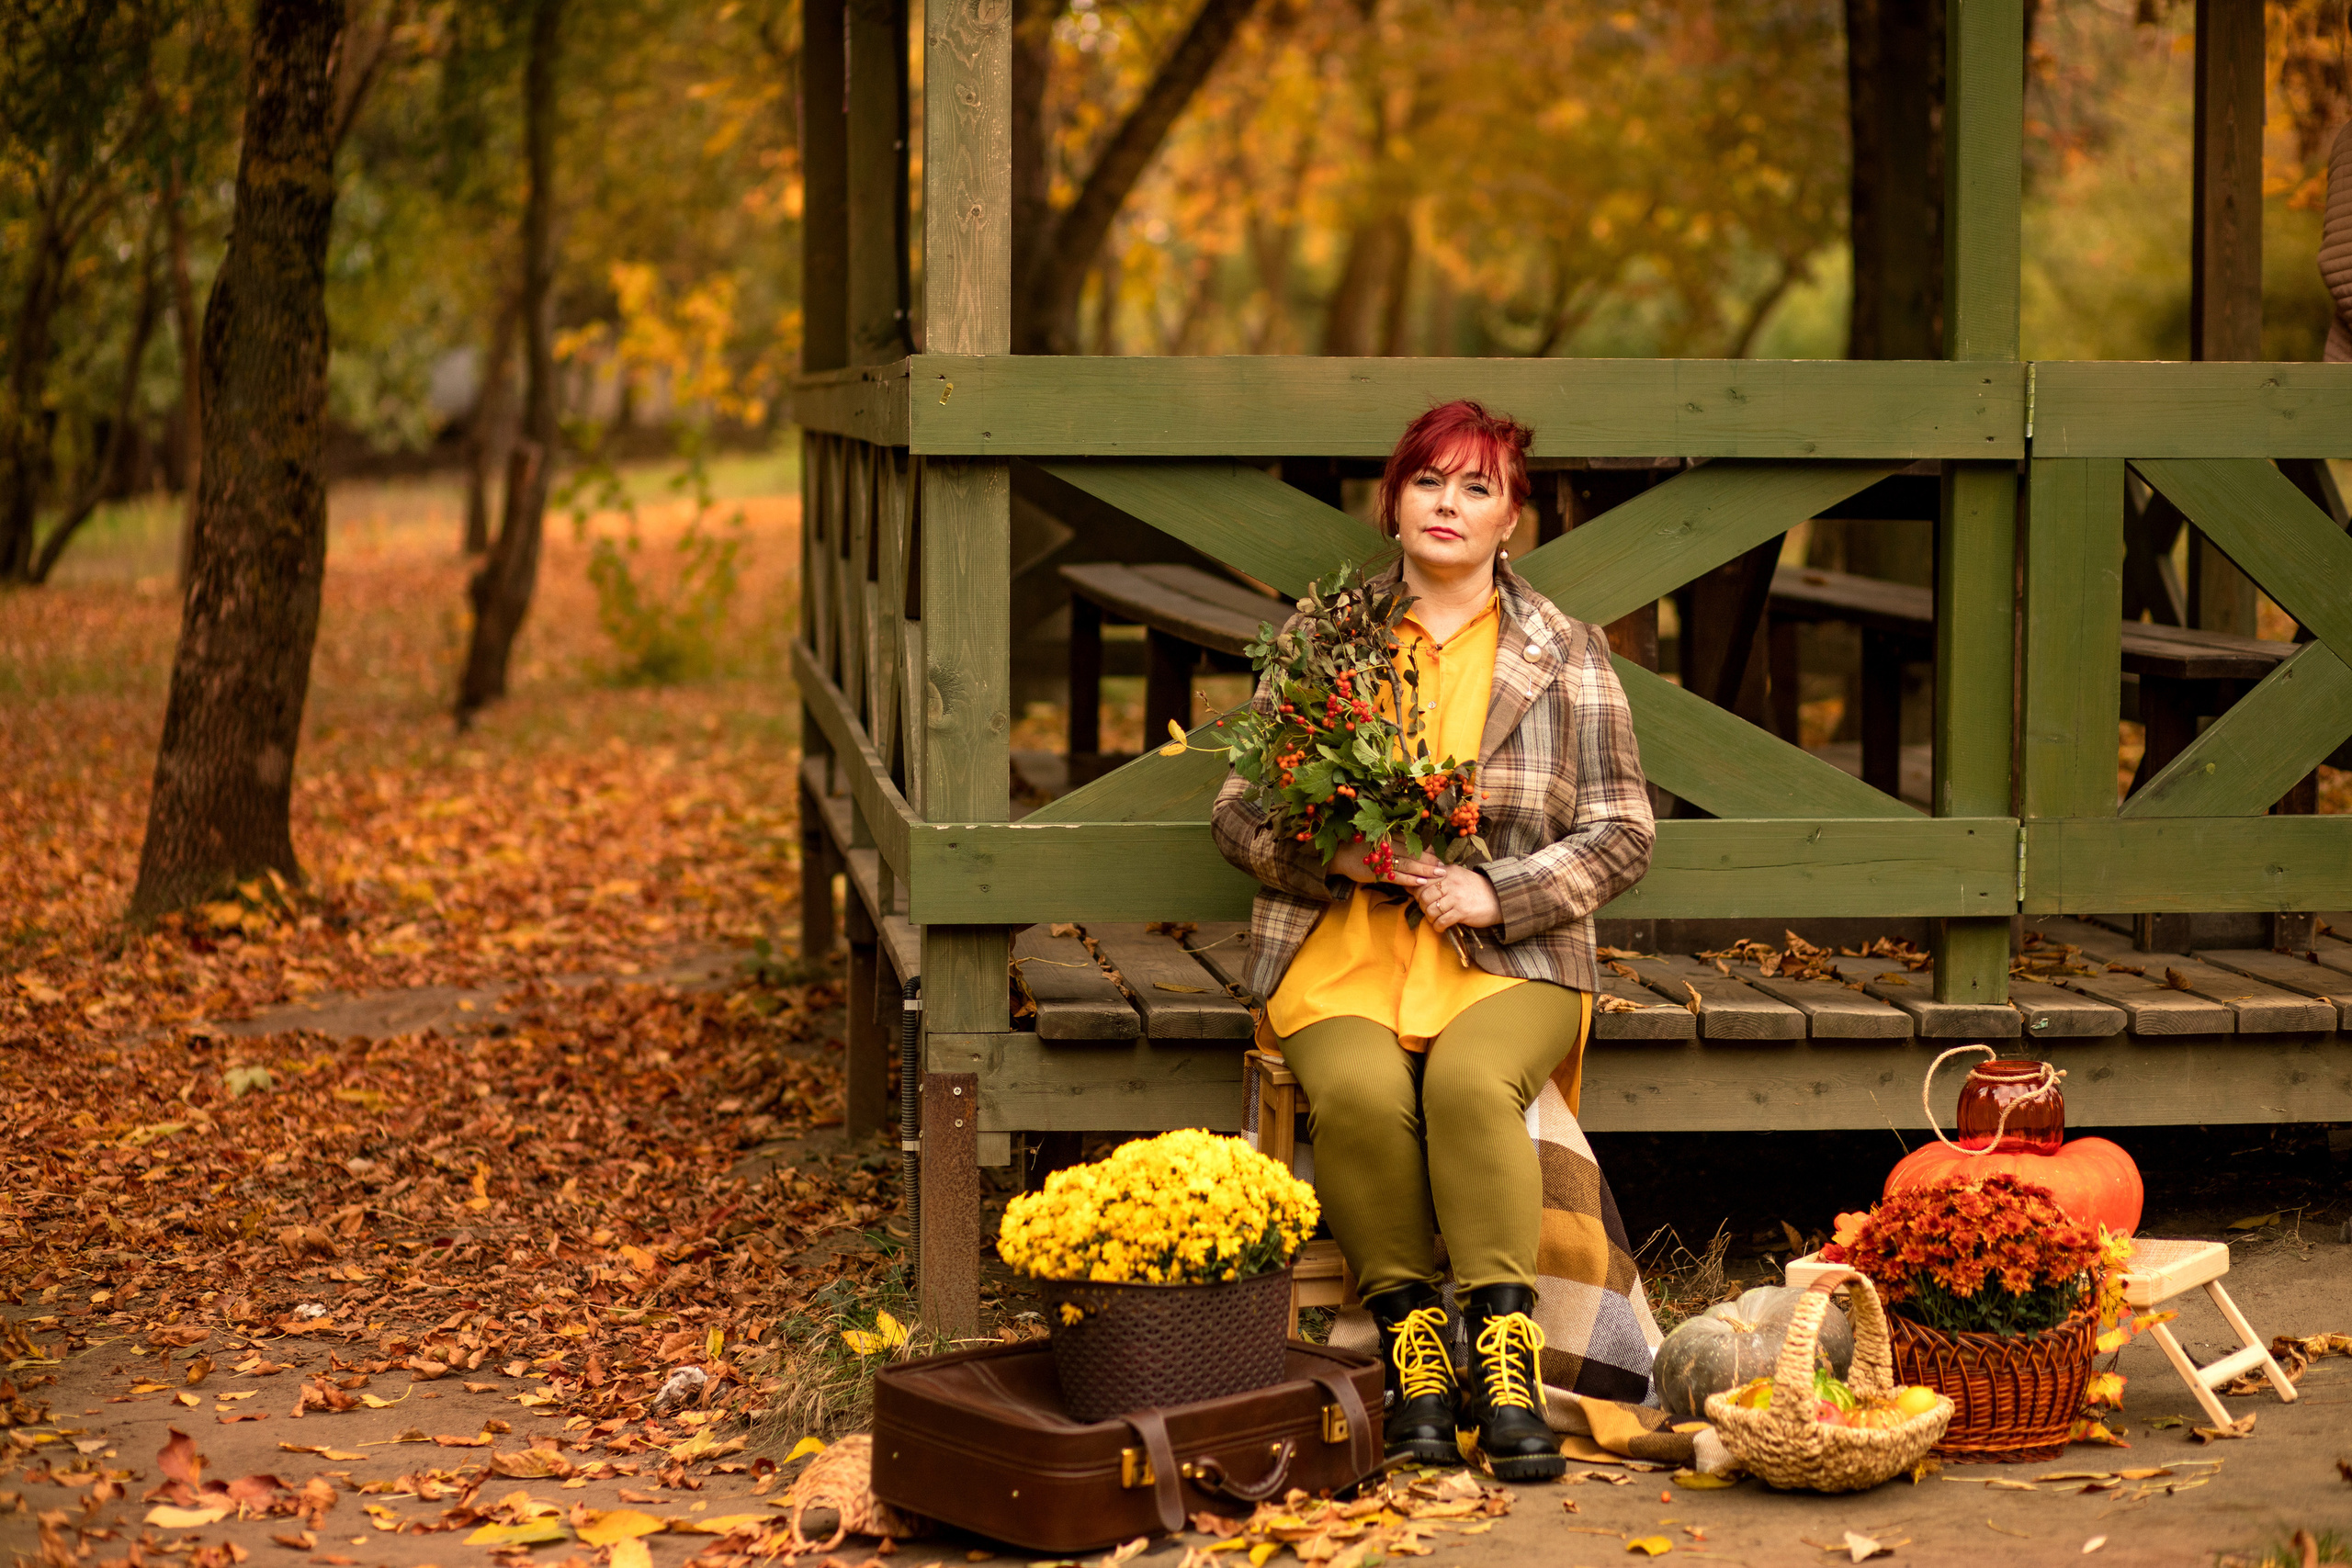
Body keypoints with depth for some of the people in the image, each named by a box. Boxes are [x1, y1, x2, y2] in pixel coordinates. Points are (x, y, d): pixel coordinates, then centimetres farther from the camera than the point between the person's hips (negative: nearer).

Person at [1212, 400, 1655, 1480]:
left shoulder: (1566, 655, 9)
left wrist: (1497, 894, -10)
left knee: (1470, 1081, -34)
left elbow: (1622, 833, 7)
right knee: (1362, 1092, -32)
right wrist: (1328, 853, -11)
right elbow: (1238, 810, 11)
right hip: (1342, 942, 1)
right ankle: (1408, 1341, -17)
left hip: (1508, 952, 0)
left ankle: (1504, 1354, -28)